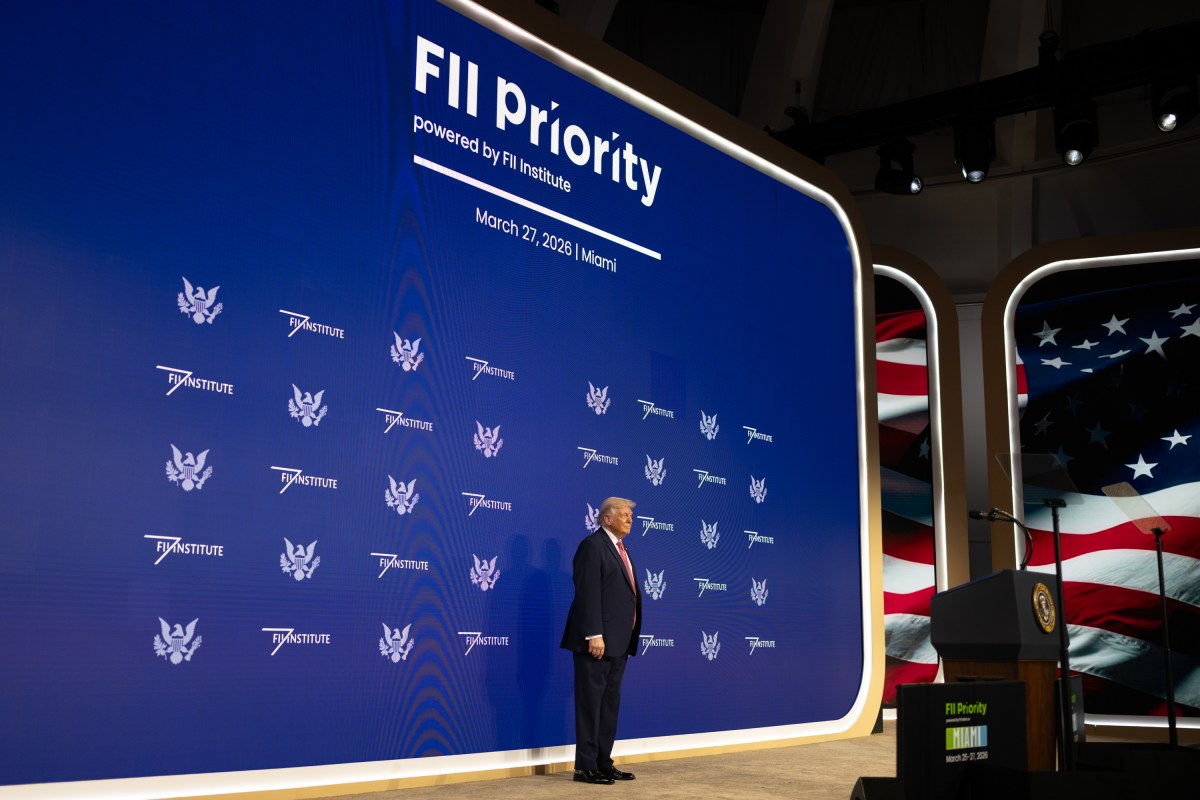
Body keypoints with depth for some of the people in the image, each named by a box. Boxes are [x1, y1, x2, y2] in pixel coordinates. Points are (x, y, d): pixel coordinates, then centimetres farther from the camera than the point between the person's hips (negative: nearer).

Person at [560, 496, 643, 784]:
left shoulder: (619, 548, 18)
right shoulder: (593, 545, -10)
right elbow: (588, 594, -17)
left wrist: (627, 640, 16)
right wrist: (594, 635, -23)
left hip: (618, 641, 9)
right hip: (598, 640, -9)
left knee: (610, 703, 12)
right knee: (591, 702, -3)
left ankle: (603, 763, 19)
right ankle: (586, 767, 2)